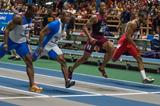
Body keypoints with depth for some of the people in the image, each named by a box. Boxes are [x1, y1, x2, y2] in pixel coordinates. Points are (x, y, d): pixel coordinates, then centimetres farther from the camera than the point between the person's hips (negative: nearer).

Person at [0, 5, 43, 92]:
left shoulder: (30, 19, -3)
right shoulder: (19, 18, -26)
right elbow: (7, 30, -26)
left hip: (21, 43, 6)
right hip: (11, 41, -5)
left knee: (29, 62, -7)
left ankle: (32, 85, -8)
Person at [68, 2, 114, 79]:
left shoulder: (104, 17, 7)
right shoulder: (95, 17, -15)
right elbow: (85, 27, -17)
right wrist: (90, 38, -26)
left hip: (101, 38, 6)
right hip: (94, 38, -6)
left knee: (111, 49, -20)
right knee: (85, 57, 2)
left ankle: (102, 67, -4)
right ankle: (71, 69, 23)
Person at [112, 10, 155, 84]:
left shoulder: (139, 24, 3)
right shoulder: (132, 24, -24)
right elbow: (128, 36, -28)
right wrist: (136, 46, -28)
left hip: (130, 43, 8)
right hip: (124, 42, -8)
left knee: (139, 59, -5)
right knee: (113, 59, 5)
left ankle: (144, 78, -11)